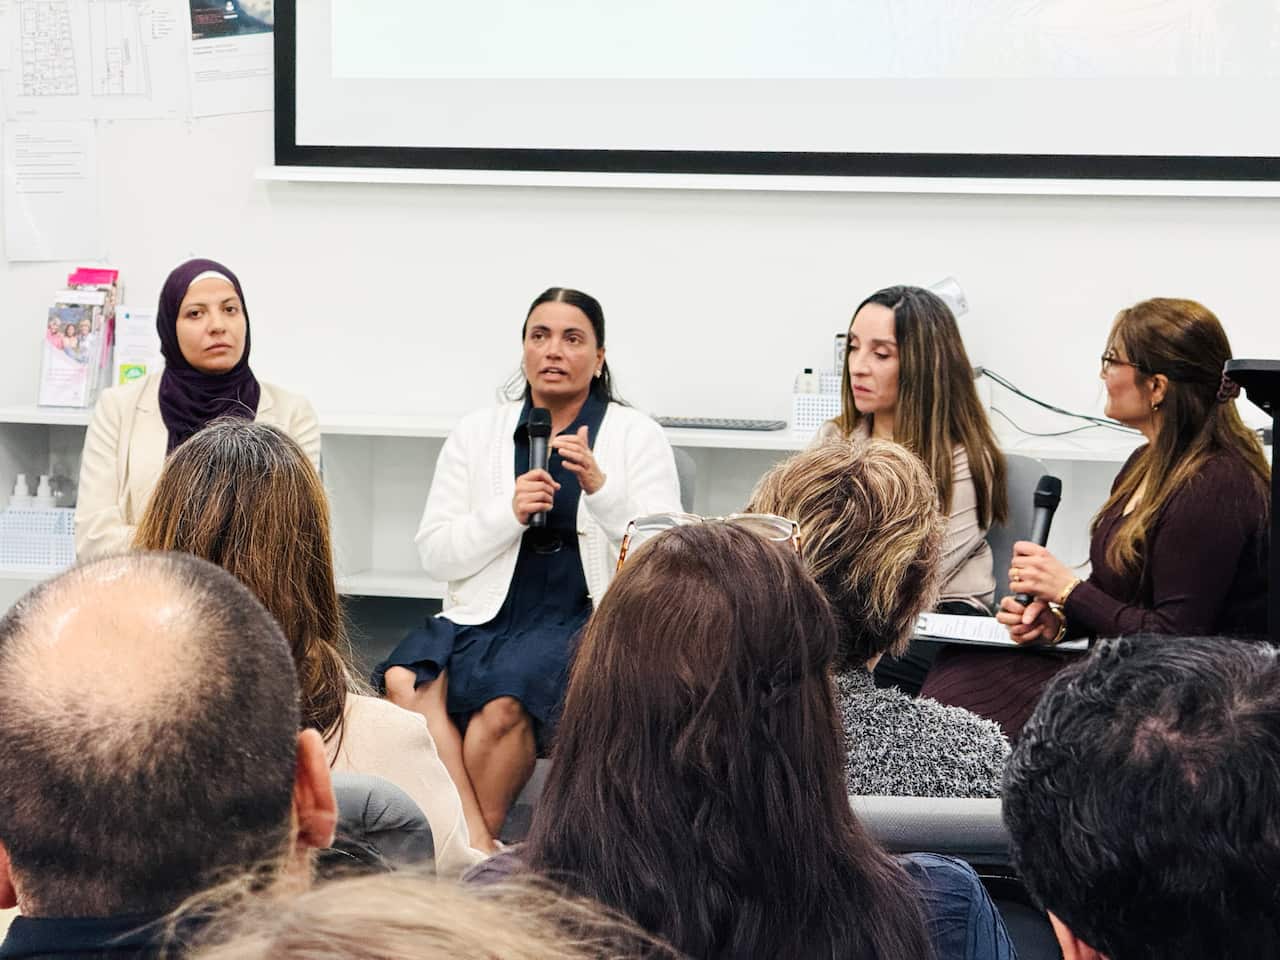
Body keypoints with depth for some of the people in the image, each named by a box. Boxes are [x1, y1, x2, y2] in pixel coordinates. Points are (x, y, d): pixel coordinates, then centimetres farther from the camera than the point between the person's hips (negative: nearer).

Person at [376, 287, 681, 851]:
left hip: (584, 619, -3)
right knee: (404, 681, -29)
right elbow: (435, 555, 6)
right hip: (484, 615, 3)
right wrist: (509, 513, -11)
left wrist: (599, 487, -20)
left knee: (504, 701, -33)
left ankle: (477, 842, -12)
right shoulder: (477, 434, 14)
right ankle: (474, 845, -25)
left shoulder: (637, 437, 7)